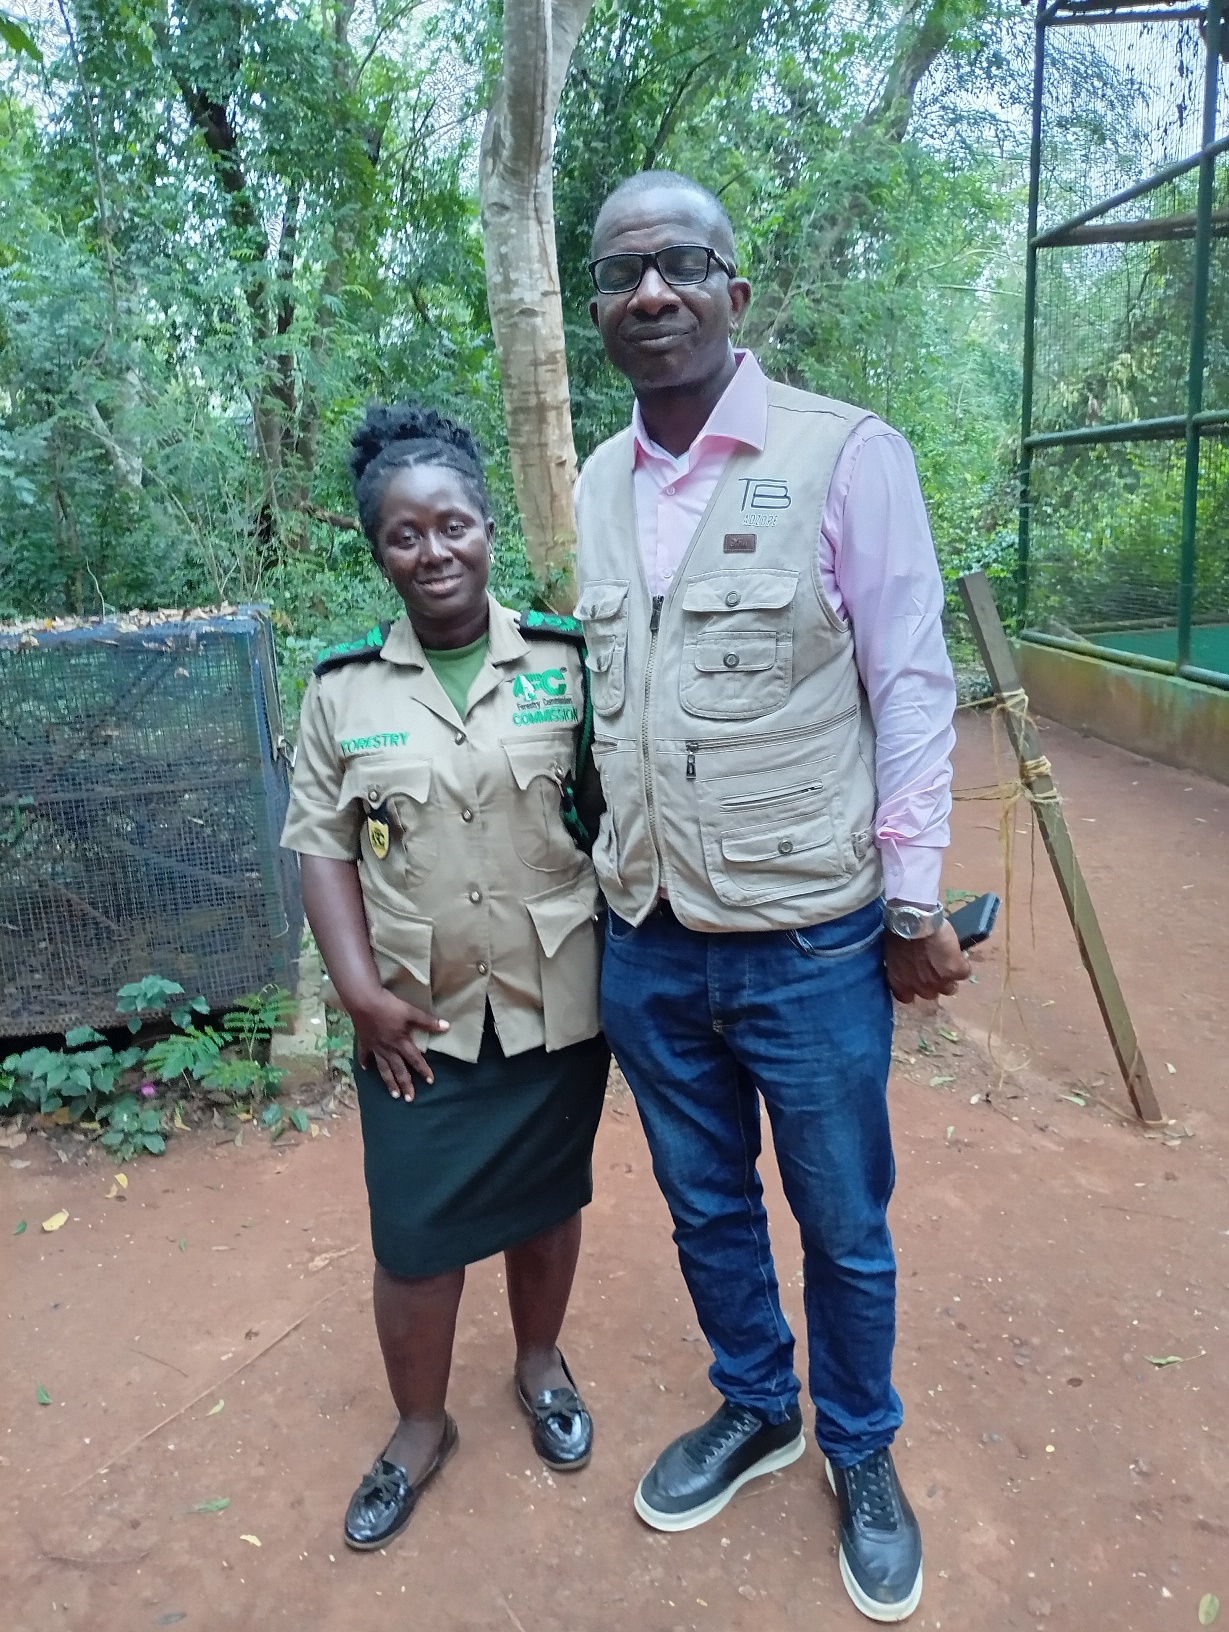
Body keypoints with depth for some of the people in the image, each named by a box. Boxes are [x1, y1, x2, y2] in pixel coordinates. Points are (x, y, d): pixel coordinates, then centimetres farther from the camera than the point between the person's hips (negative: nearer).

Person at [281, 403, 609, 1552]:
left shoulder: (567, 661, -4)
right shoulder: (345, 690, -2)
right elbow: (321, 844, 0)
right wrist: (359, 989, -8)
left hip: (559, 1009, 0)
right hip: (417, 1024, 0)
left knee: (545, 1201, 19)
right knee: (413, 1239, 8)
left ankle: (540, 1363, 46)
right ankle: (420, 1427, 35)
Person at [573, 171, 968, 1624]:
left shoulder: (847, 455, -9)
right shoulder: (596, 487, 6)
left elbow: (910, 691, -8)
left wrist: (914, 904, -7)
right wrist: (613, 874, 14)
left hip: (807, 941, -4)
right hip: (645, 942, 5)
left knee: (843, 1227, 15)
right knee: (705, 1205, 22)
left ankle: (861, 1451, 42)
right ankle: (755, 1410, 48)